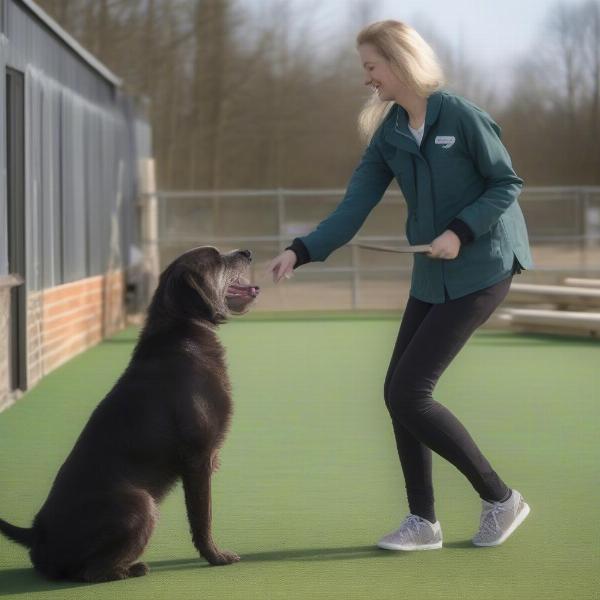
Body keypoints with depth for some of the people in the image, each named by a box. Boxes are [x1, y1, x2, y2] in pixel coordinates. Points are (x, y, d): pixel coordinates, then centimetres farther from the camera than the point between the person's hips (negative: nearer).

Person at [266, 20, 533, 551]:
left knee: (408, 392, -11)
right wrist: (301, 252, -12)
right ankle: (424, 522, 13)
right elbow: (354, 208, 1)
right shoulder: (388, 134, 5)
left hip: (481, 270, -7)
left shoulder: (462, 116, -14)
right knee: (398, 393, 2)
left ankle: (500, 499, 3)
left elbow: (507, 184, -8)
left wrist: (461, 231, -20)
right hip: (432, 277, 7)